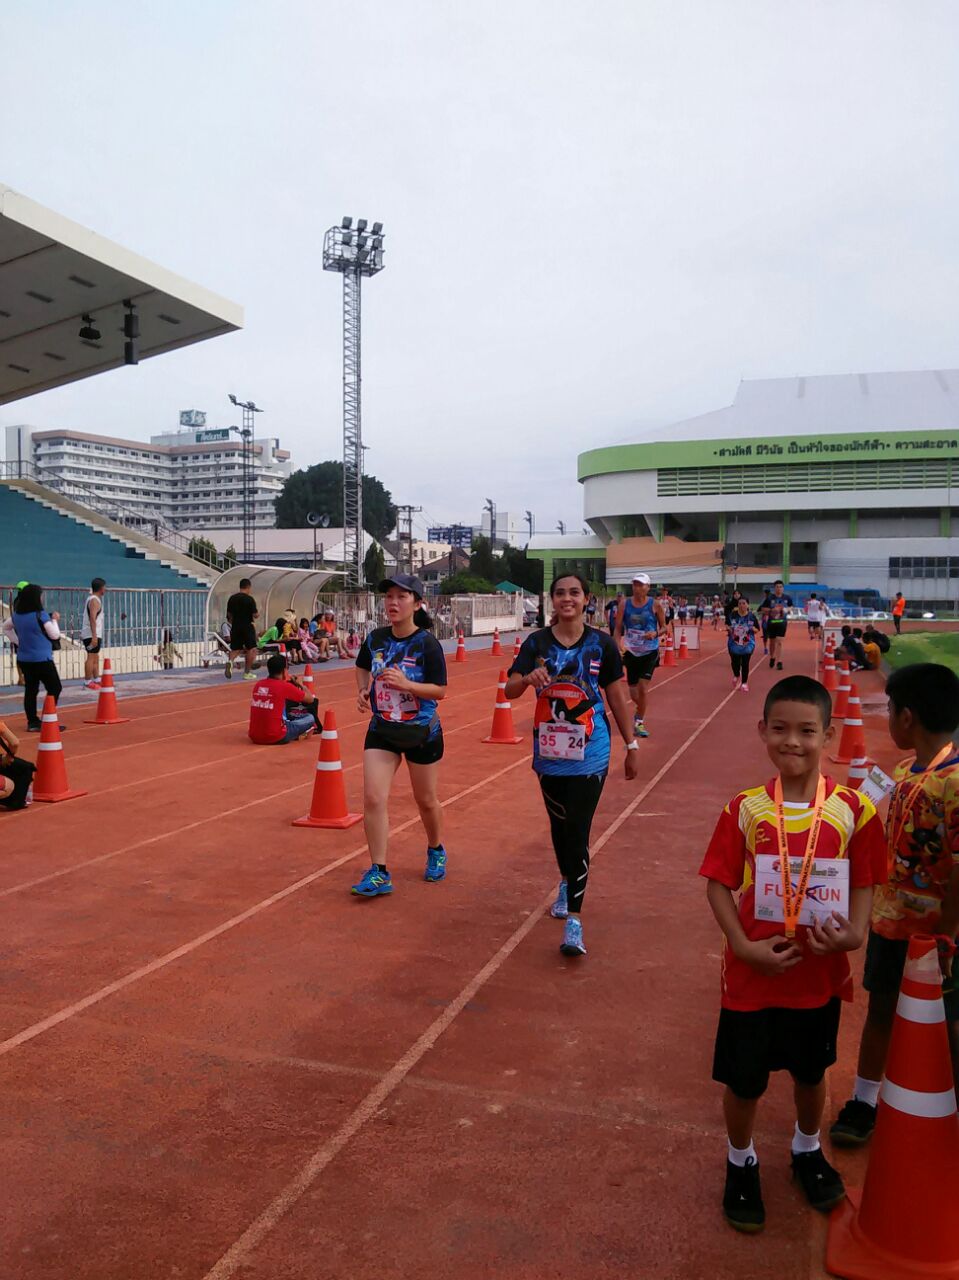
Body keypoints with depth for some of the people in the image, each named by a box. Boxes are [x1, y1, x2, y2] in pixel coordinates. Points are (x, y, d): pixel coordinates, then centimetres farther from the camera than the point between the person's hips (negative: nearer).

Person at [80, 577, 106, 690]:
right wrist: (94, 636, -26)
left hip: (93, 634, 10)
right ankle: (88, 682, -6)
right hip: (92, 634, -10)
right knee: (91, 657, -8)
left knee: (95, 657, 15)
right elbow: (92, 618, -22)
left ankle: (97, 679, 22)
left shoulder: (92, 598, 17)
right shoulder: (95, 600, -14)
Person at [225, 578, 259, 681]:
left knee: (235, 649, 12)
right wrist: (258, 613, 10)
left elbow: (229, 615, 12)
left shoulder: (232, 598, 7)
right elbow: (255, 615, -12)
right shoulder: (249, 599, -10)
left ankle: (230, 661, -20)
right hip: (247, 626, -5)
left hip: (235, 627, 5)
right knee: (251, 649, 6)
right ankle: (247, 673, 7)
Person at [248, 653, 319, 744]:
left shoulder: (258, 685, 6)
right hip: (275, 738, -6)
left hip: (255, 737, 6)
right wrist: (299, 684, 20)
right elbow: (310, 699, 3)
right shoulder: (285, 686, -9)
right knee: (310, 718, 11)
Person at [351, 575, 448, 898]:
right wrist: (363, 690, -3)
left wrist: (406, 685, -30)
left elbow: (441, 690, -16)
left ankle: (436, 851, 42)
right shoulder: (375, 638, -4)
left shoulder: (427, 644, -17)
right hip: (381, 729, 3)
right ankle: (379, 873, 0)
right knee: (373, 798, -9)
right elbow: (362, 667, 17)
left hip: (422, 732, -3)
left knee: (426, 800, 13)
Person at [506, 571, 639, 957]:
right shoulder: (536, 643, -2)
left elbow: (617, 697, 2)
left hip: (589, 755, -3)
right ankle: (566, 884, 44)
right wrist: (528, 678, -31)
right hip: (549, 752, 3)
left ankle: (573, 919, -4)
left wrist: (631, 745, 4)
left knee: (578, 833, -7)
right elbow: (509, 689, -8)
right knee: (559, 825, 19)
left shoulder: (602, 644, -5)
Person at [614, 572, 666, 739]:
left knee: (643, 687, -12)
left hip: (650, 651, -2)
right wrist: (619, 644, -17)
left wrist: (656, 633, -20)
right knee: (633, 690, 8)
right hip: (631, 651, 2)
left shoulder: (655, 605, -8)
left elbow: (663, 627, 1)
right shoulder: (625, 604, -3)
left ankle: (639, 722, 4)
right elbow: (618, 628, -1)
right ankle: (640, 711, 40)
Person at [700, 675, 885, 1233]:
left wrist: (854, 932, -20)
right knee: (744, 1079, 13)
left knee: (811, 1071, 23)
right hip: (752, 975, -1)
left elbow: (865, 883, -3)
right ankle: (742, 1162, 42)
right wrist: (743, 945, -18)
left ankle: (808, 1150, 52)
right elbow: (719, 884, -6)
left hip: (820, 973, 1)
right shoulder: (745, 810, -12)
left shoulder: (853, 809, -11)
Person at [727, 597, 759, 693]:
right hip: (734, 643, 1)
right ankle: (736, 676, 40)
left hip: (747, 644, -1)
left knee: (745, 663, 0)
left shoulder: (752, 616, -7)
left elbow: (757, 629, 3)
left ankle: (744, 683, 19)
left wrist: (753, 629, -17)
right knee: (734, 662, 6)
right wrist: (729, 629, -12)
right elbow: (728, 625, 9)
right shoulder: (733, 615, -7)